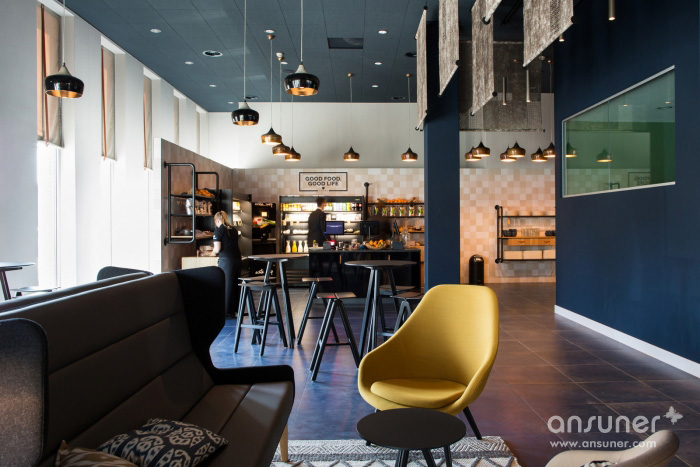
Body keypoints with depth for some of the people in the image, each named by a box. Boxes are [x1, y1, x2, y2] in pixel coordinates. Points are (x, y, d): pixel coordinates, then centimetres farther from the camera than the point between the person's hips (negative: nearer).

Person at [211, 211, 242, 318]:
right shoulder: (234, 229, 13)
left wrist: (213, 253, 13)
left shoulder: (219, 230, -5)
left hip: (226, 260, -6)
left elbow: (217, 249, -10)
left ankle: (226, 311, 3)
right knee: (235, 284, 13)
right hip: (237, 259, 6)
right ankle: (235, 308, 22)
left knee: (226, 285, 0)